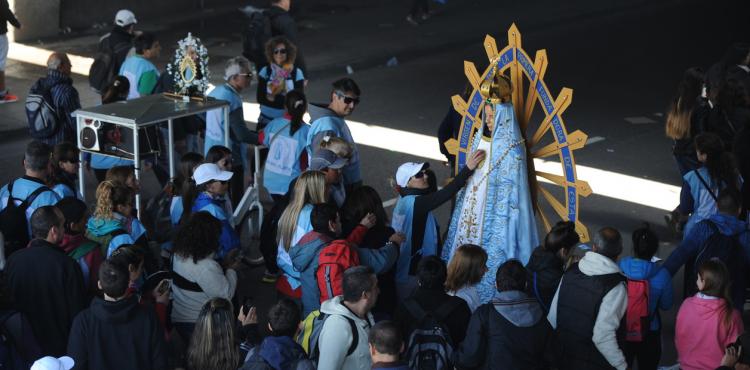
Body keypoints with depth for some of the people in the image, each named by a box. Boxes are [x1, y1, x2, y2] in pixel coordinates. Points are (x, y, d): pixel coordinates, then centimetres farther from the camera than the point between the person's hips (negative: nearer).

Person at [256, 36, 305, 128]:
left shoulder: (297, 73, -6)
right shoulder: (265, 71, -3)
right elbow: (260, 98, -7)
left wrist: (273, 98, -17)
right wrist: (285, 99, -18)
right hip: (267, 121, 1)